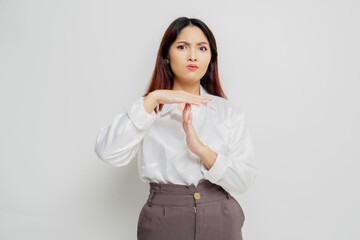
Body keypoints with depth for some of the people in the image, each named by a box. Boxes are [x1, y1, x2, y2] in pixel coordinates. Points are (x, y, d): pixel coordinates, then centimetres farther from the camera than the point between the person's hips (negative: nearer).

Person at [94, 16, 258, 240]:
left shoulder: (231, 112, 1)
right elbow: (108, 152, -16)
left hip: (221, 221, 1)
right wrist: (152, 99, -22)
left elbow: (244, 180, -6)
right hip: (163, 222, -1)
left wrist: (201, 149, -21)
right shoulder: (147, 110, 0)